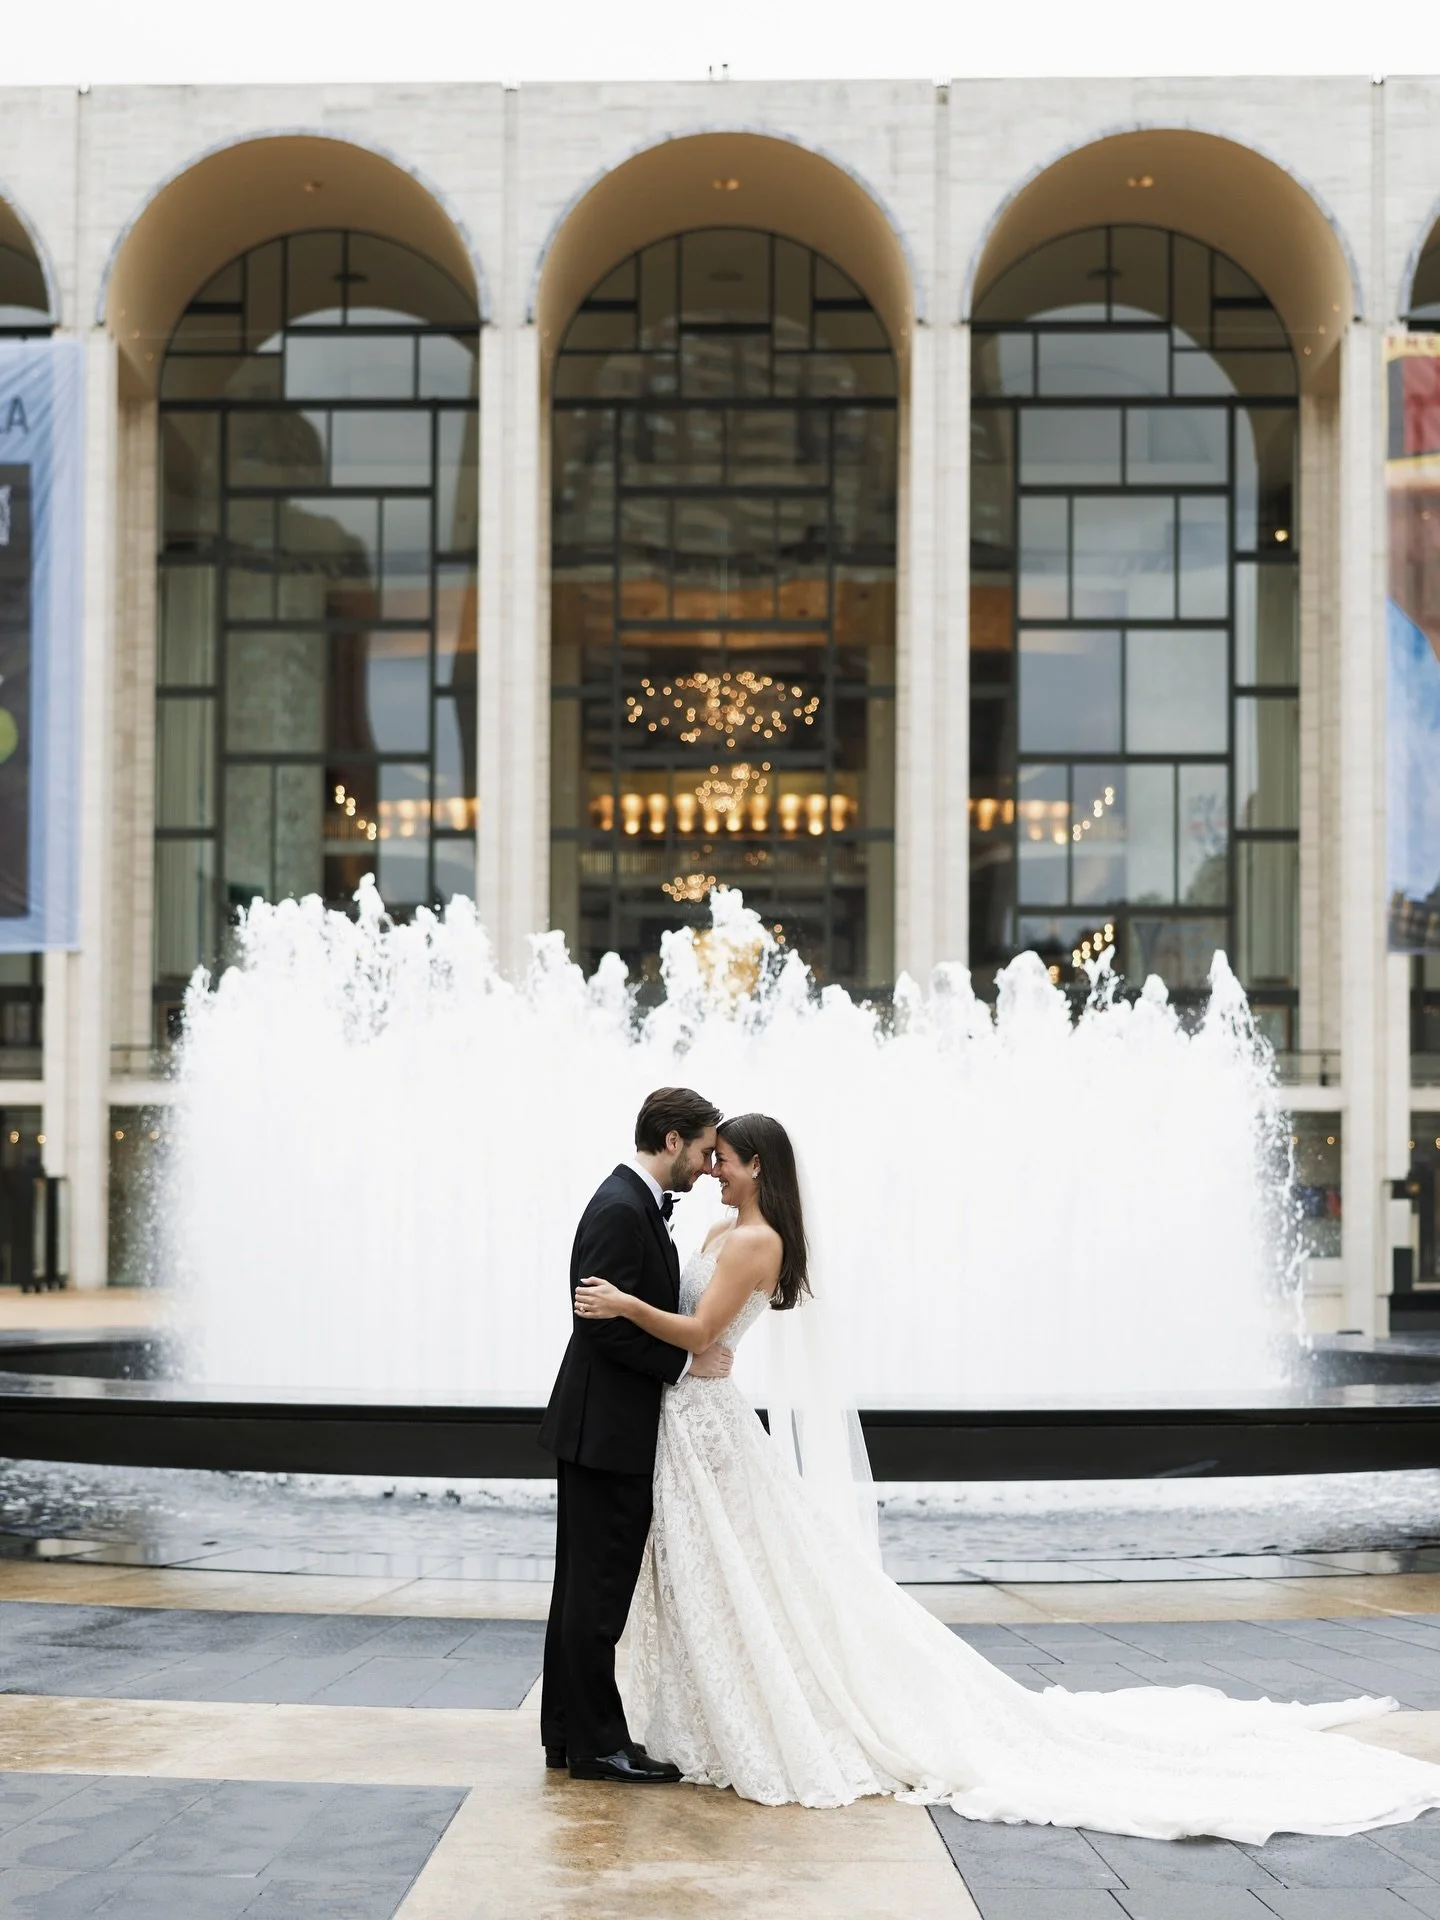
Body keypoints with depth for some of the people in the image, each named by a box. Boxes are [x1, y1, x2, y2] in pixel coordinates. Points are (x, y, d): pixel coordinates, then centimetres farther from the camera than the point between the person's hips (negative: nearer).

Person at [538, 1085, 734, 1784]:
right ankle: (596, 1744, 3)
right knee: (599, 1590, -3)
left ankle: (568, 1733, 22)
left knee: (587, 1587, 14)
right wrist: (687, 1362, -16)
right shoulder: (620, 1211, -18)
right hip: (607, 1430, -11)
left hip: (603, 1430, 11)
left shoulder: (636, 1203, 13)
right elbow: (605, 1325, -23)